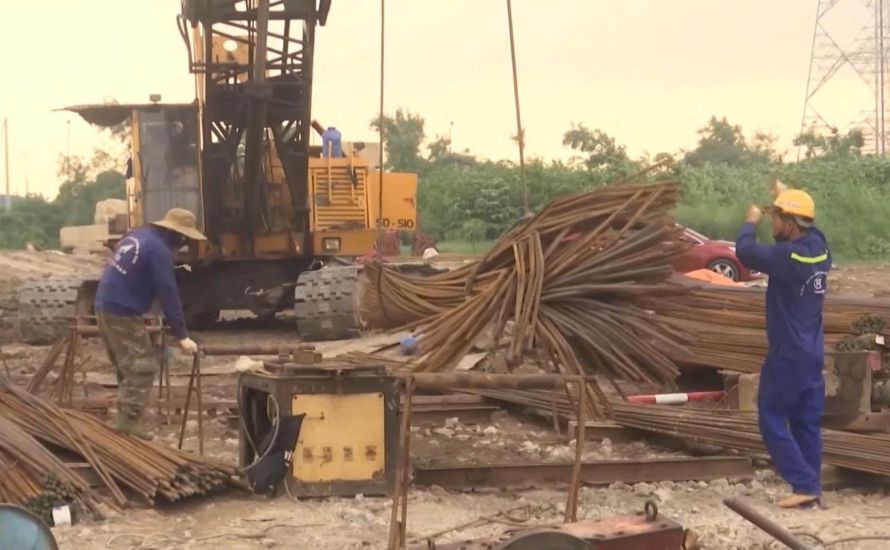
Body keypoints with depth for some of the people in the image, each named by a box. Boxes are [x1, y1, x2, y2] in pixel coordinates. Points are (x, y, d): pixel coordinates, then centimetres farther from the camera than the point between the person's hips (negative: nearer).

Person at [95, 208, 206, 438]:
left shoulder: (137, 236, 13)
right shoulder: (159, 249, -15)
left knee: (127, 366, 16)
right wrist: (182, 336, -15)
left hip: (105, 306, 10)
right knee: (142, 367, -6)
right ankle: (127, 422, -10)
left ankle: (124, 418, 18)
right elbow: (168, 294, -17)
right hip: (122, 313, -10)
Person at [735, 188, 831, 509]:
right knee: (807, 423, 11)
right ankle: (811, 488, 13)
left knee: (773, 420, 0)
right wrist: (786, 199, 27)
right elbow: (808, 228, 25)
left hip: (787, 356, -8)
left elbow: (745, 252, -17)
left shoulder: (788, 256, -23)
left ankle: (804, 485, -6)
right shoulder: (819, 248, 1)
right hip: (813, 355, 8)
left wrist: (752, 223, 0)